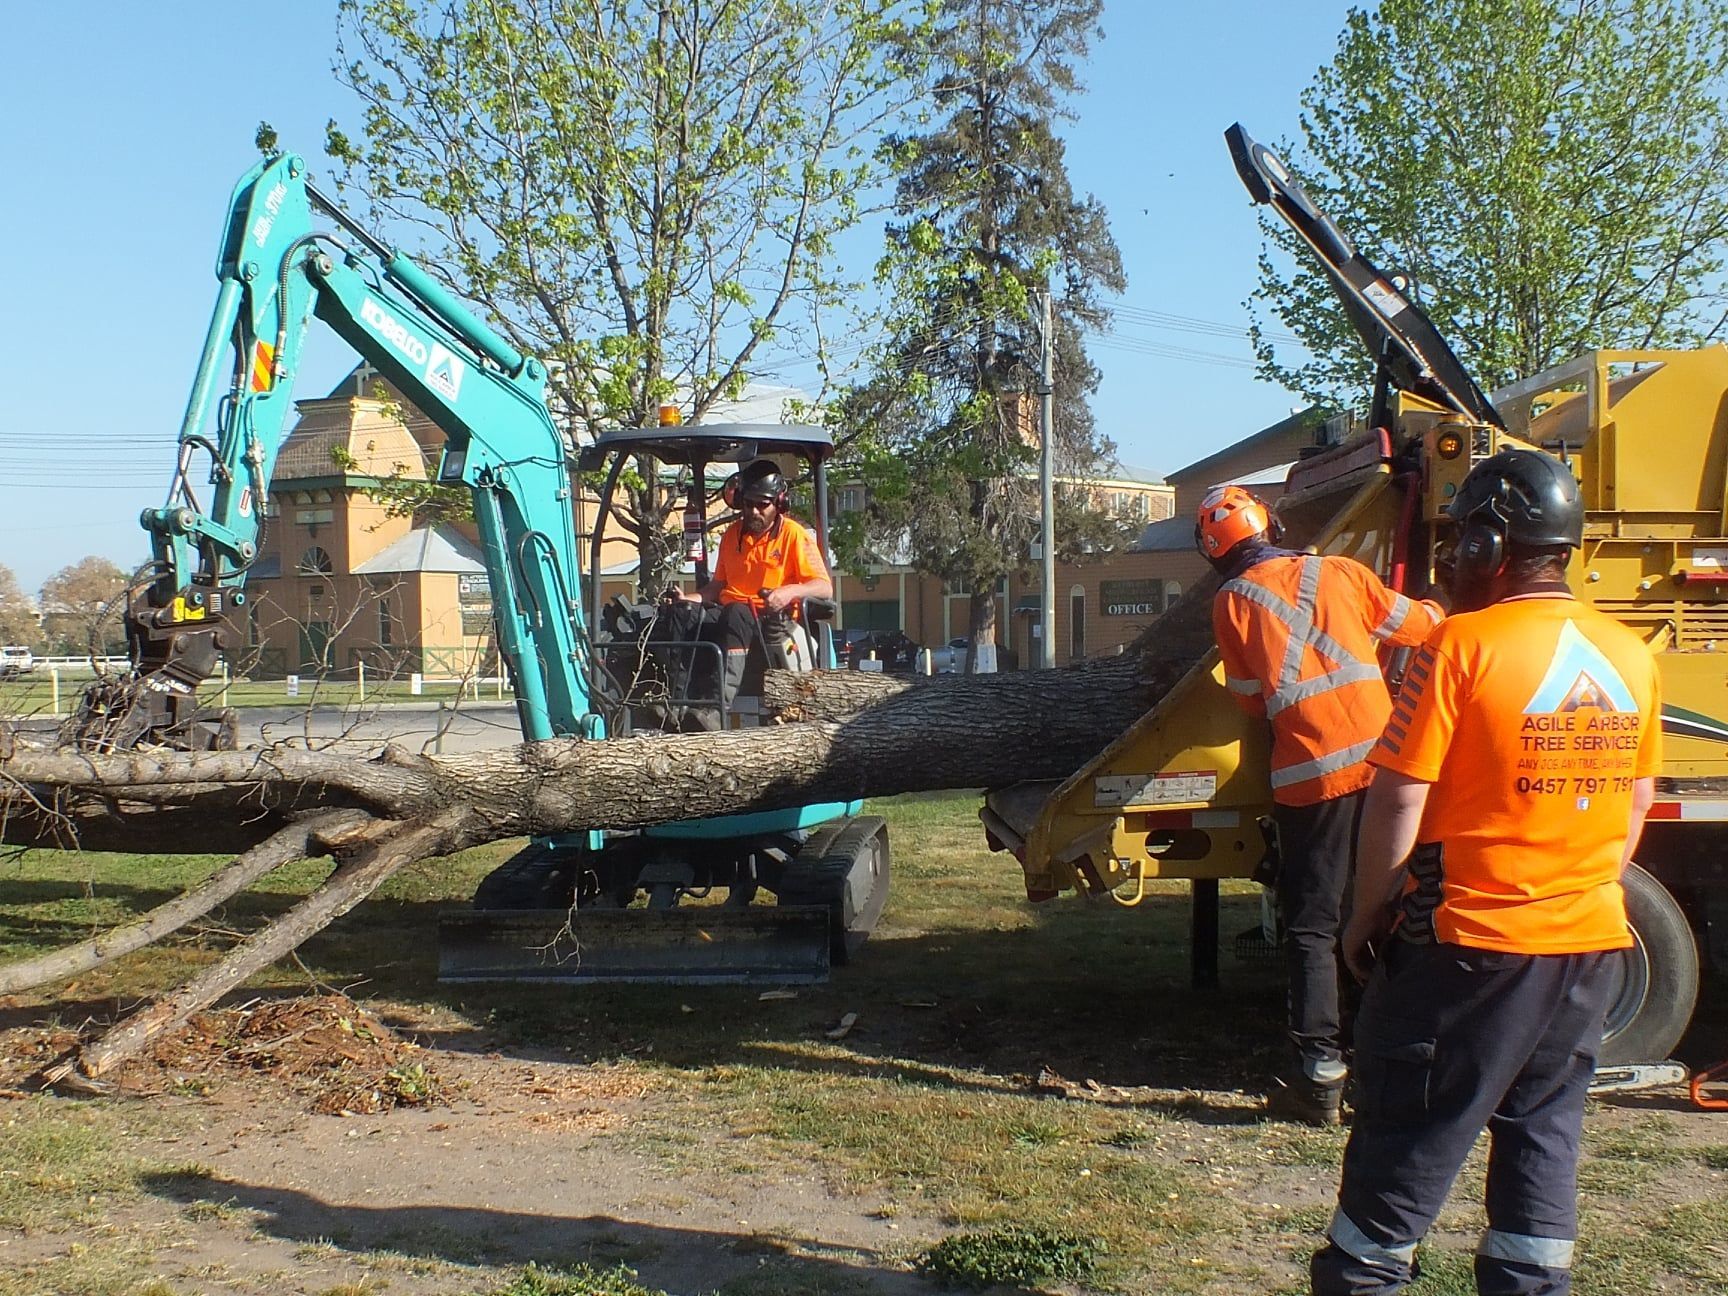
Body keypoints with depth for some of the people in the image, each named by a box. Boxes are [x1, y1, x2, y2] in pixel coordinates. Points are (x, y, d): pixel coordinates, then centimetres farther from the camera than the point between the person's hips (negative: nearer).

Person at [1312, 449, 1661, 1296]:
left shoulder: (1464, 645, -16)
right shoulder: (1631, 656, 4)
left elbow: (1397, 801, -16)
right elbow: (1636, 805, 13)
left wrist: (1367, 915, -5)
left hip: (1472, 939, -6)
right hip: (1589, 940, 6)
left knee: (1411, 1129, 6)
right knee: (1543, 1125, 17)